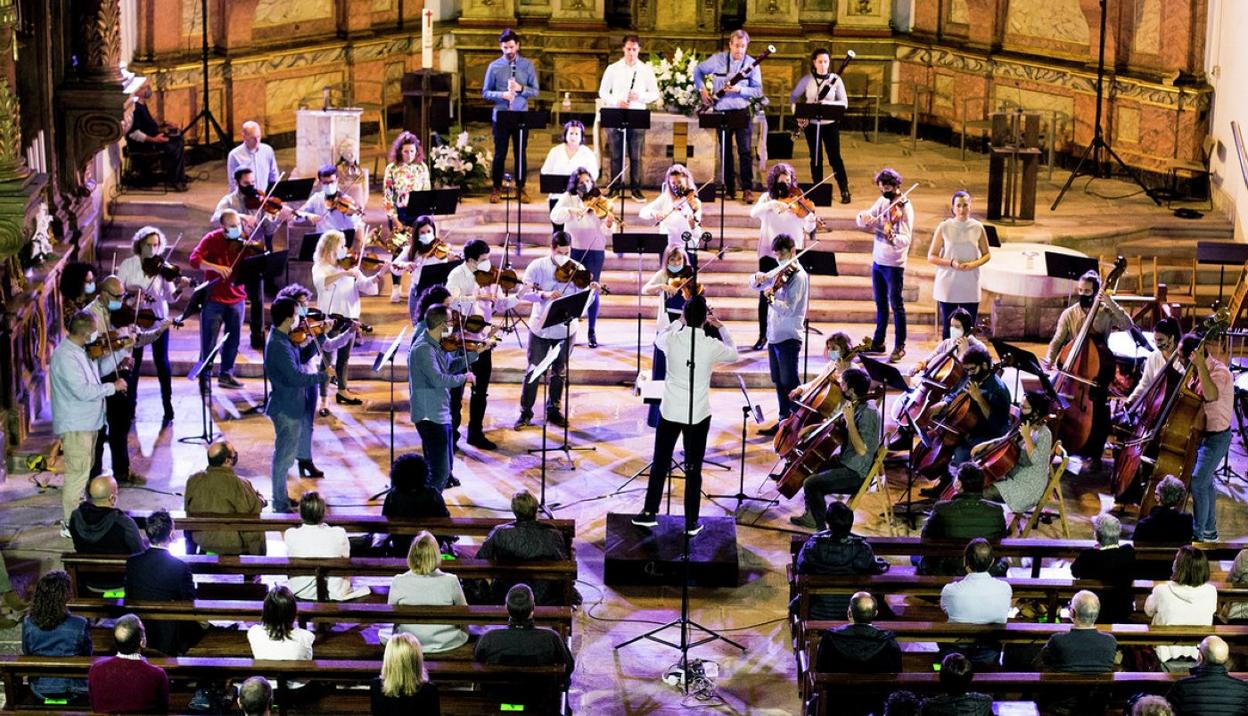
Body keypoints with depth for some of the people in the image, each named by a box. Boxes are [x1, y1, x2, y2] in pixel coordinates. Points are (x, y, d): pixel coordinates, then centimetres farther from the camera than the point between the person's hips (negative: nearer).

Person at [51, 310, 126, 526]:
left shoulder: (81, 351, 6)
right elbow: (83, 391, -31)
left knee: (83, 471, 21)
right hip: (75, 426, -10)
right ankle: (70, 525, 1)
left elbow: (101, 368, 20)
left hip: (88, 423, 10)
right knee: (78, 474, -6)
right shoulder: (65, 357, -25)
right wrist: (113, 387, -21)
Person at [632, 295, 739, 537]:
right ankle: (691, 522, 12)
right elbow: (734, 354, 9)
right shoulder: (712, 346, -14)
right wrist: (721, 328, 18)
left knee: (660, 463, 16)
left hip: (670, 411, 1)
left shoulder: (671, 340, -11)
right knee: (693, 468, 7)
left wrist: (680, 322, 22)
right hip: (698, 414, -1)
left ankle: (650, 512, 23)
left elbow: (658, 338, 16)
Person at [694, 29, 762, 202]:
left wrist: (740, 89, -21)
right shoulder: (717, 59, -1)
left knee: (744, 150, -10)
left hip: (742, 111, -2)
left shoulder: (752, 64, -3)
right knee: (725, 150, 8)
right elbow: (698, 70, 13)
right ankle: (729, 187, 17)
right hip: (721, 111, 2)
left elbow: (758, 91, -5)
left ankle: (747, 189, -10)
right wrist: (702, 89, 0)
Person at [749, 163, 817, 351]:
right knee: (765, 296, 2)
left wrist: (811, 221, -30)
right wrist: (773, 204, -29)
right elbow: (753, 213, -15)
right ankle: (763, 336, 14)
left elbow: (807, 228, -7)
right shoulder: (767, 198, 5)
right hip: (768, 252, 1)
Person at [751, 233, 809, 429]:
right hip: (774, 334, 8)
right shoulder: (779, 272, 11)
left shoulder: (798, 276, -14)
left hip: (788, 337, -8)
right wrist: (759, 278, -7)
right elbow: (754, 285, 15)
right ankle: (784, 420, 23)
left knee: (789, 383, -6)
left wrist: (771, 299, -40)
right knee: (779, 382, 14)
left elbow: (788, 308, -22)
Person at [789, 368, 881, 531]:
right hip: (845, 460, 10)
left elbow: (861, 450, -31)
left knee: (811, 484, -18)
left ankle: (823, 528, -3)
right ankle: (811, 515, 29)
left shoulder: (868, 413, -25)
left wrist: (850, 420, -32)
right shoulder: (857, 406, 3)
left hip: (856, 472, -10)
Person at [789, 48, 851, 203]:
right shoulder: (807, 79, 0)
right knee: (815, 158, 6)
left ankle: (845, 191, -4)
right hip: (811, 124, 1)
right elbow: (793, 97, 9)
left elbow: (844, 103, -4)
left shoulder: (835, 79, -3)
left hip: (830, 124, -1)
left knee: (834, 157, -6)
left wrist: (828, 103, -21)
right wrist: (797, 113, -6)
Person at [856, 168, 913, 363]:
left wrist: (891, 236, -45)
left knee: (896, 305, -2)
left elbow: (905, 241, -25)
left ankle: (900, 346, 4)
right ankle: (878, 342, 26)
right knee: (881, 304, 16)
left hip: (894, 264, -7)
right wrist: (864, 217, -21)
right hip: (878, 261, 7)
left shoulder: (904, 208, -16)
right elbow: (864, 222, 3)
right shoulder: (883, 201, 5)